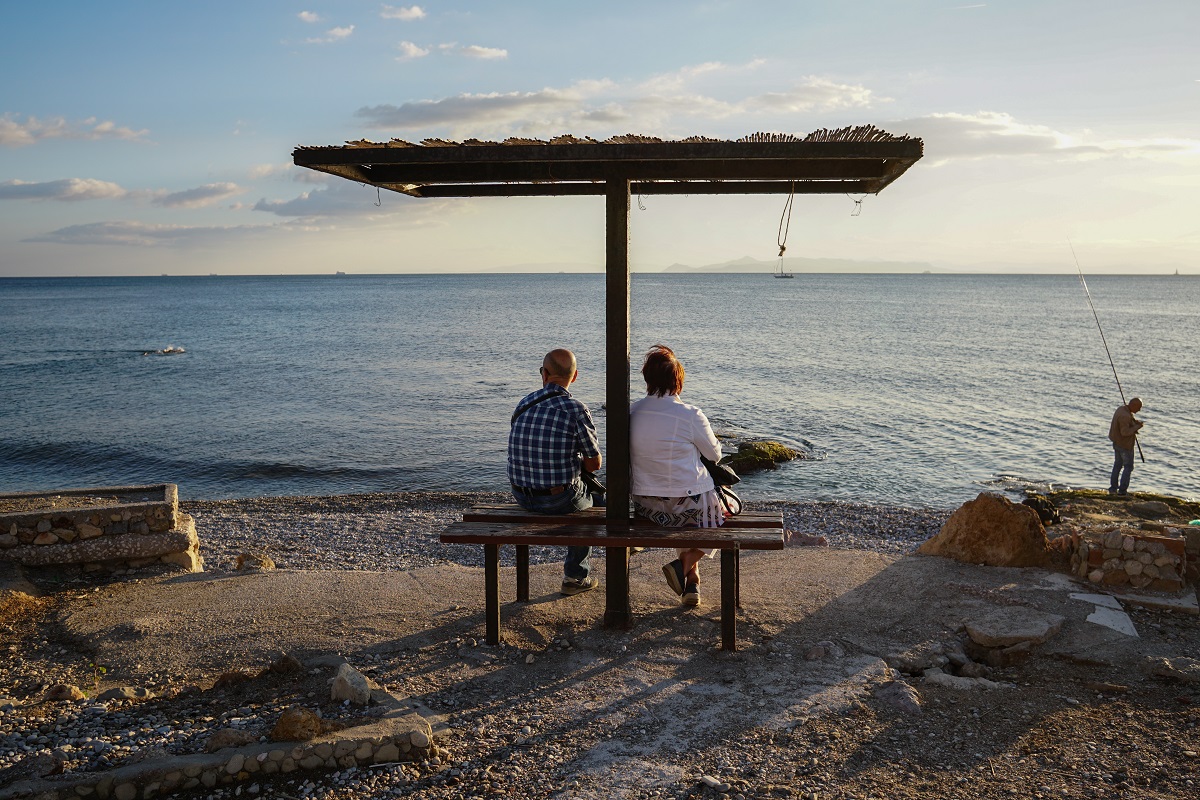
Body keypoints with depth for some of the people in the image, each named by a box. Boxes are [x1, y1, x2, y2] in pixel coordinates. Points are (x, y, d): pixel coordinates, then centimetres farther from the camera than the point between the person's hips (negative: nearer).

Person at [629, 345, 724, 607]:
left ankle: (692, 582, 33)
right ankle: (683, 566, 9)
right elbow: (715, 454, -1)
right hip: (689, 503, -6)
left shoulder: (633, 412, -3)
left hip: (646, 506, 6)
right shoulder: (690, 415, -18)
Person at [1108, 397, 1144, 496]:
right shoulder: (1125, 416, -27)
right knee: (1128, 467, 2)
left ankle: (1113, 488, 21)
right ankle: (1122, 490, 3)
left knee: (1117, 465, 17)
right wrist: (1137, 427, -21)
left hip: (1116, 443, 10)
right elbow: (1125, 432, -30)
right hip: (1125, 445, -10)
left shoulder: (1122, 409, 4)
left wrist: (1135, 422, 1)